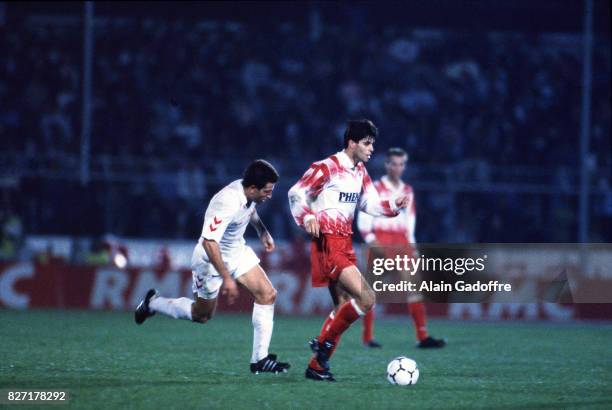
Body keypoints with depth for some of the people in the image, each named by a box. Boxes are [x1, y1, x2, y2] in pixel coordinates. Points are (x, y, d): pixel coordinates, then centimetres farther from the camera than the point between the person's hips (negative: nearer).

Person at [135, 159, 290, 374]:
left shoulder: (248, 193, -9)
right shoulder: (228, 203, -36)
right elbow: (209, 241, -38)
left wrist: (262, 231, 9)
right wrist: (226, 278, -37)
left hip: (237, 252, 8)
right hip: (211, 260, -8)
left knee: (267, 294, -7)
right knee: (202, 314, 10)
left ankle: (260, 359, -2)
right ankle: (153, 303, 35)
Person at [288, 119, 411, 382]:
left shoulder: (360, 172, 14)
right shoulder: (327, 168, -12)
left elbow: (369, 203, 19)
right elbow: (296, 192, -12)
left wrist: (394, 206, 2)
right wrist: (307, 217, -28)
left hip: (345, 244, 10)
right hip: (328, 244, -10)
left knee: (344, 308, 12)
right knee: (366, 298, -20)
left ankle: (317, 365, 19)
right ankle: (324, 342, -8)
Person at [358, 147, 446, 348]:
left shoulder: (407, 191, 16)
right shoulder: (375, 189, -1)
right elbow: (363, 219, -5)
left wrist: (411, 244, 15)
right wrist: (371, 240, -15)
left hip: (402, 244, 5)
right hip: (381, 242, -5)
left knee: (414, 287, -4)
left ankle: (422, 336, -7)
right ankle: (368, 337, 4)